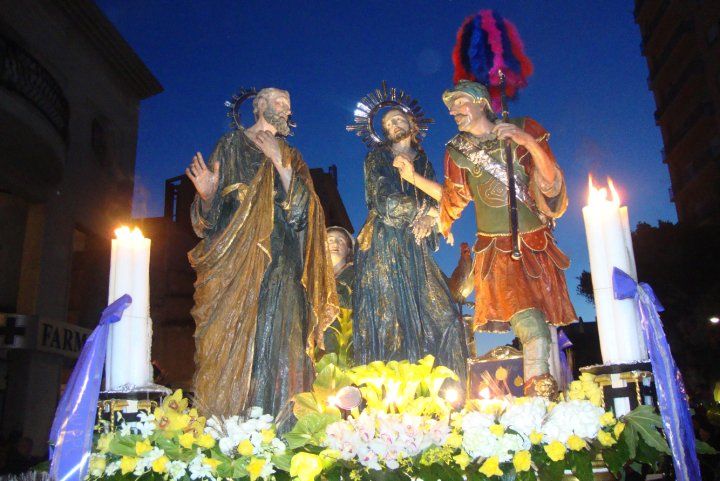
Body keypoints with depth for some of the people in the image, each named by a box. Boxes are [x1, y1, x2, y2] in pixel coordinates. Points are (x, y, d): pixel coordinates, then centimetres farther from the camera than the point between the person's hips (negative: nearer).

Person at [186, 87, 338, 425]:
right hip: (239, 253, -3)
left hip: (282, 259, 3)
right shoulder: (233, 144, 12)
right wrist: (207, 194, -20)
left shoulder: (291, 156, 23)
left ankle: (278, 422, -2)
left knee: (279, 338, -5)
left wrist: (279, 163, -4)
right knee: (237, 332, -10)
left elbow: (304, 203, 6)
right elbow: (215, 208, 3)